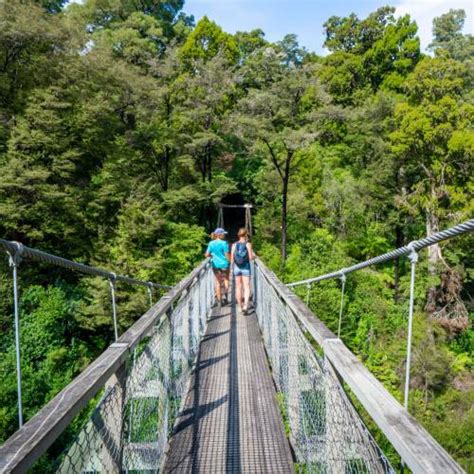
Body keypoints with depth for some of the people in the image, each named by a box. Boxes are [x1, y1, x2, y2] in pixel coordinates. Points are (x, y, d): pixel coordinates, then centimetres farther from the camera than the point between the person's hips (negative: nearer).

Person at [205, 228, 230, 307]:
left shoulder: (211, 243, -1)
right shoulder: (224, 243, -13)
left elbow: (207, 255, 1)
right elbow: (227, 255, -12)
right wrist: (230, 262, 5)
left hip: (215, 265, 3)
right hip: (224, 264, -3)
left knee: (218, 282, 11)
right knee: (226, 280, 19)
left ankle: (219, 300, 12)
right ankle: (225, 295, 3)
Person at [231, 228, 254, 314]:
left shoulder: (234, 245, 0)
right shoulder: (248, 244, -7)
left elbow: (232, 258, 0)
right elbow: (251, 257, -9)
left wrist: (233, 268, 13)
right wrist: (254, 257, 13)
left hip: (237, 267, 3)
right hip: (246, 267, -2)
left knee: (238, 287, 12)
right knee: (246, 287, 0)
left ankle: (240, 306, 21)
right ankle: (245, 305, -18)